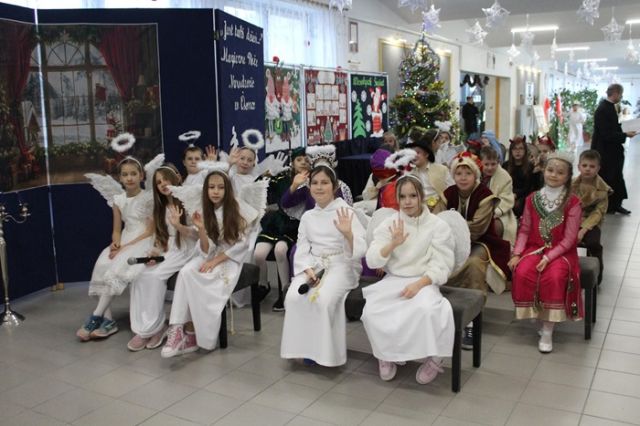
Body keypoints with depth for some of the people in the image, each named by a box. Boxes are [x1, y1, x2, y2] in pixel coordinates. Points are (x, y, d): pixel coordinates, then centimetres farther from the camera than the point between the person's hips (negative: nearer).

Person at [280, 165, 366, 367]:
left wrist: (348, 233, -29)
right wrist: (308, 270, -12)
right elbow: (302, 249, 7)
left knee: (323, 299, -32)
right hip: (313, 265, 4)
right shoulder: (307, 216, 11)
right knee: (293, 297, -25)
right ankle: (305, 346, -9)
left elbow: (360, 251, -9)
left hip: (341, 265, -4)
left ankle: (325, 350, -13)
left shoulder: (345, 212, -3)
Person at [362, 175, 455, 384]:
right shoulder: (389, 223, 5)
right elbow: (372, 261, -2)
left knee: (427, 310, -34)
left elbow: (441, 266, -6)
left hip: (423, 282, -2)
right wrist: (393, 244, -18)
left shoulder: (438, 225, -2)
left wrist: (418, 284, -21)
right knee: (371, 312, -24)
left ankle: (433, 357, -7)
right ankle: (386, 354, 3)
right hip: (392, 281, 3)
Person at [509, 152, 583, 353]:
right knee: (522, 273, -27)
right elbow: (525, 230, 5)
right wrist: (517, 253, -10)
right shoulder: (532, 199, 6)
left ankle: (548, 330, -18)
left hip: (561, 252, -3)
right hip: (535, 248, 3)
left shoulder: (572, 202, -5)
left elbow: (569, 238, -9)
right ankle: (534, 315, -6)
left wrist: (549, 257, -21)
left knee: (553, 277, -32)